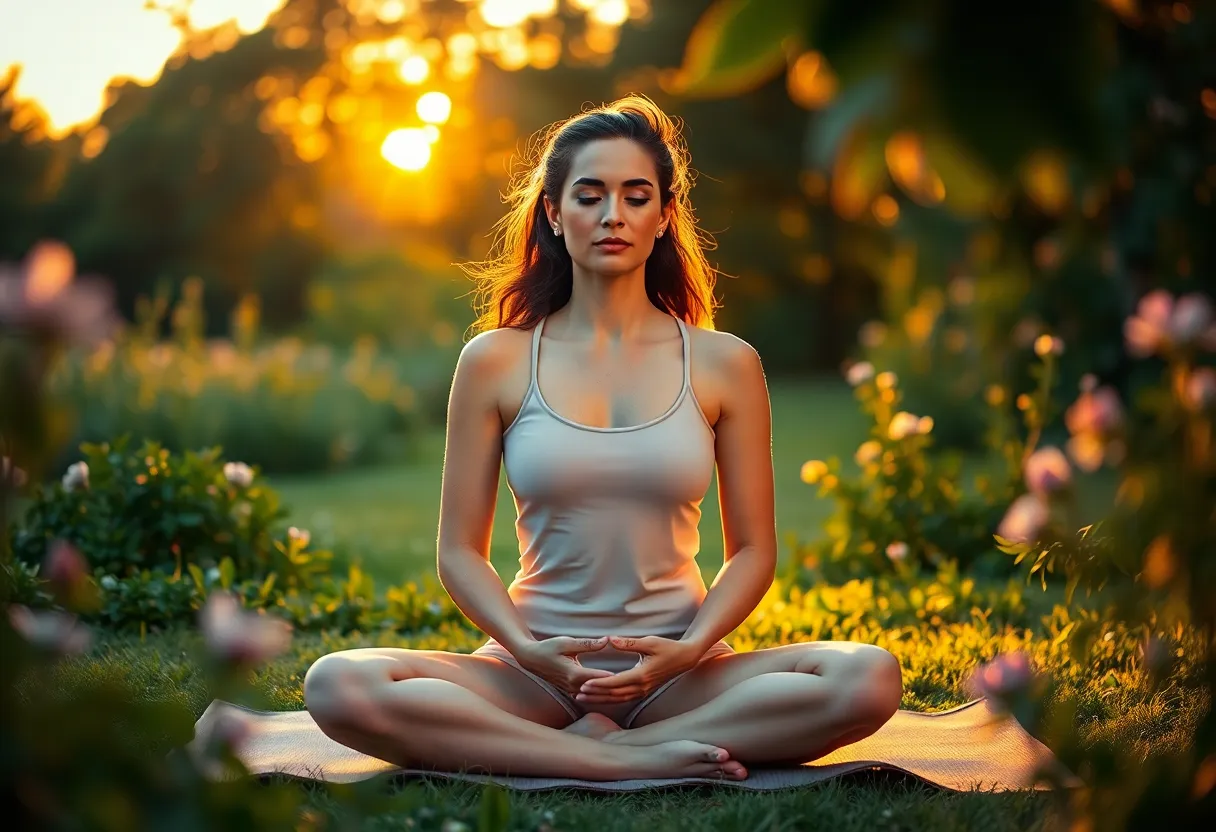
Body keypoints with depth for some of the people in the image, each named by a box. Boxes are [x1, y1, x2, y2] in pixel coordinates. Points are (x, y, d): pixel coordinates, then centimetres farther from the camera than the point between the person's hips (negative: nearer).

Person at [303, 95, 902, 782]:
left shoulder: (724, 365, 5)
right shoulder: (496, 362, 4)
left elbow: (753, 550, 5)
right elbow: (461, 551, 3)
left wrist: (689, 650, -14)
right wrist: (527, 649, -15)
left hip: (679, 674, 1)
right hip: (535, 670, 0)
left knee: (870, 679, -27)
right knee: (339, 686, -28)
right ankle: (637, 762, -23)